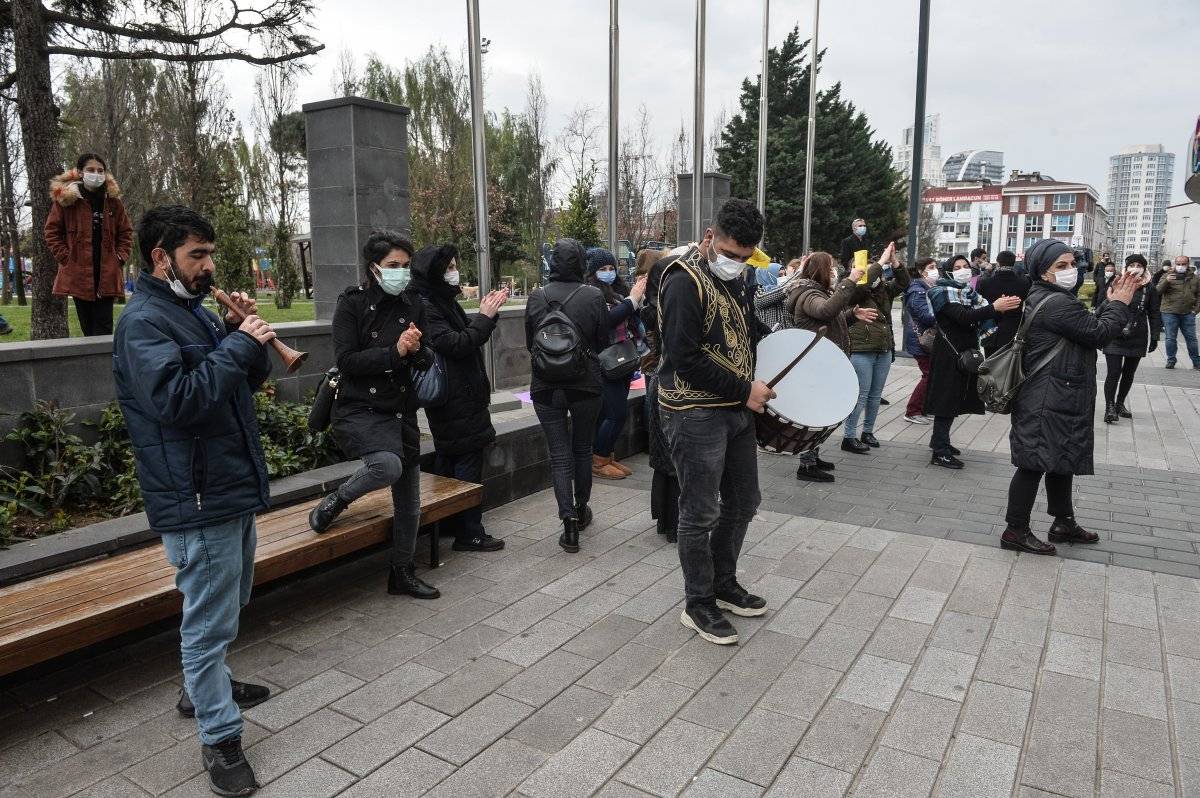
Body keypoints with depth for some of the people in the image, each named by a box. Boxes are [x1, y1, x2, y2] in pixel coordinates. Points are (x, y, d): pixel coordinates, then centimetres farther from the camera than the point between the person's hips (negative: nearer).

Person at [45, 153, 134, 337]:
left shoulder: (113, 200, 7)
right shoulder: (66, 198, 1)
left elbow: (126, 232, 13)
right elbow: (51, 231, 6)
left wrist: (120, 258, 1)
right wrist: (65, 257, -3)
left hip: (107, 275, 1)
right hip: (78, 274, -1)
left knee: (104, 329, -2)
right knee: (88, 328, 6)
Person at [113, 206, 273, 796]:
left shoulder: (197, 311, 13)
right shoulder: (143, 322, -15)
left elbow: (249, 383, 15)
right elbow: (175, 400, -29)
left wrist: (251, 336, -2)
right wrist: (238, 344, -24)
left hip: (233, 487, 10)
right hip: (198, 501, -10)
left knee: (226, 606, 24)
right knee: (210, 620, 1)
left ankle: (202, 687, 44)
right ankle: (220, 737, 15)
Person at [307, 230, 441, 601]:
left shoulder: (413, 305, 6)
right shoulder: (352, 302, -7)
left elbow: (427, 361, 9)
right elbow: (346, 360, -15)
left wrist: (417, 350, -13)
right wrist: (394, 352, -23)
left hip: (401, 412, 5)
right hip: (359, 410, -5)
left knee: (408, 501, 10)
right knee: (388, 465, -34)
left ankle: (402, 574, 30)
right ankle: (336, 501, -2)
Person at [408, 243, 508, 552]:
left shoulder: (444, 301, 13)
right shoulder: (424, 306, -16)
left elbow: (470, 339, 17)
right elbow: (455, 344, -23)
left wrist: (486, 313, 2)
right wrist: (485, 317, -17)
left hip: (461, 396, 10)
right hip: (454, 398, -10)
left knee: (449, 461, 15)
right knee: (468, 463, -6)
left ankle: (450, 524, 26)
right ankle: (469, 533, 1)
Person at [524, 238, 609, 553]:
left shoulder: (536, 297, -3)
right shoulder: (593, 296, -11)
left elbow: (529, 344, 7)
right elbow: (603, 342, -1)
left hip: (546, 388, 1)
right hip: (585, 385, -1)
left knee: (559, 455, 5)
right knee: (582, 450, 17)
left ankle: (569, 521, -3)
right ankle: (581, 510, 33)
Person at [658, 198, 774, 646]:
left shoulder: (733, 278, 12)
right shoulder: (685, 281, -16)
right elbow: (685, 357, -22)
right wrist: (744, 389, -17)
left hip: (736, 409, 9)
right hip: (696, 413, -9)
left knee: (743, 503, 17)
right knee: (701, 514, 1)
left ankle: (724, 584, 34)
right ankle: (698, 605, 17)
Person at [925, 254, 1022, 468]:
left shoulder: (969, 292, 13)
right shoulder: (943, 293, -10)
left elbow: (979, 317, 0)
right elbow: (963, 316, -26)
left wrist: (1002, 307, -18)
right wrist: (994, 307, -33)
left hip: (966, 352, 8)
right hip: (949, 354, -8)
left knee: (956, 399, 13)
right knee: (946, 399, -7)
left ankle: (940, 441, 25)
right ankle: (940, 453, -5)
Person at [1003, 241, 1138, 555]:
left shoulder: (1045, 298, 15)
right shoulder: (1056, 302, -19)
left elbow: (1090, 326, 22)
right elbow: (1098, 334, -16)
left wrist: (1111, 303, 13)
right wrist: (1119, 304, -3)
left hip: (1059, 399, 11)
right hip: (1049, 402, -11)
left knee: (1062, 460, 20)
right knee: (1035, 463, -5)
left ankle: (1063, 523, 32)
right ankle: (1015, 531, 3)